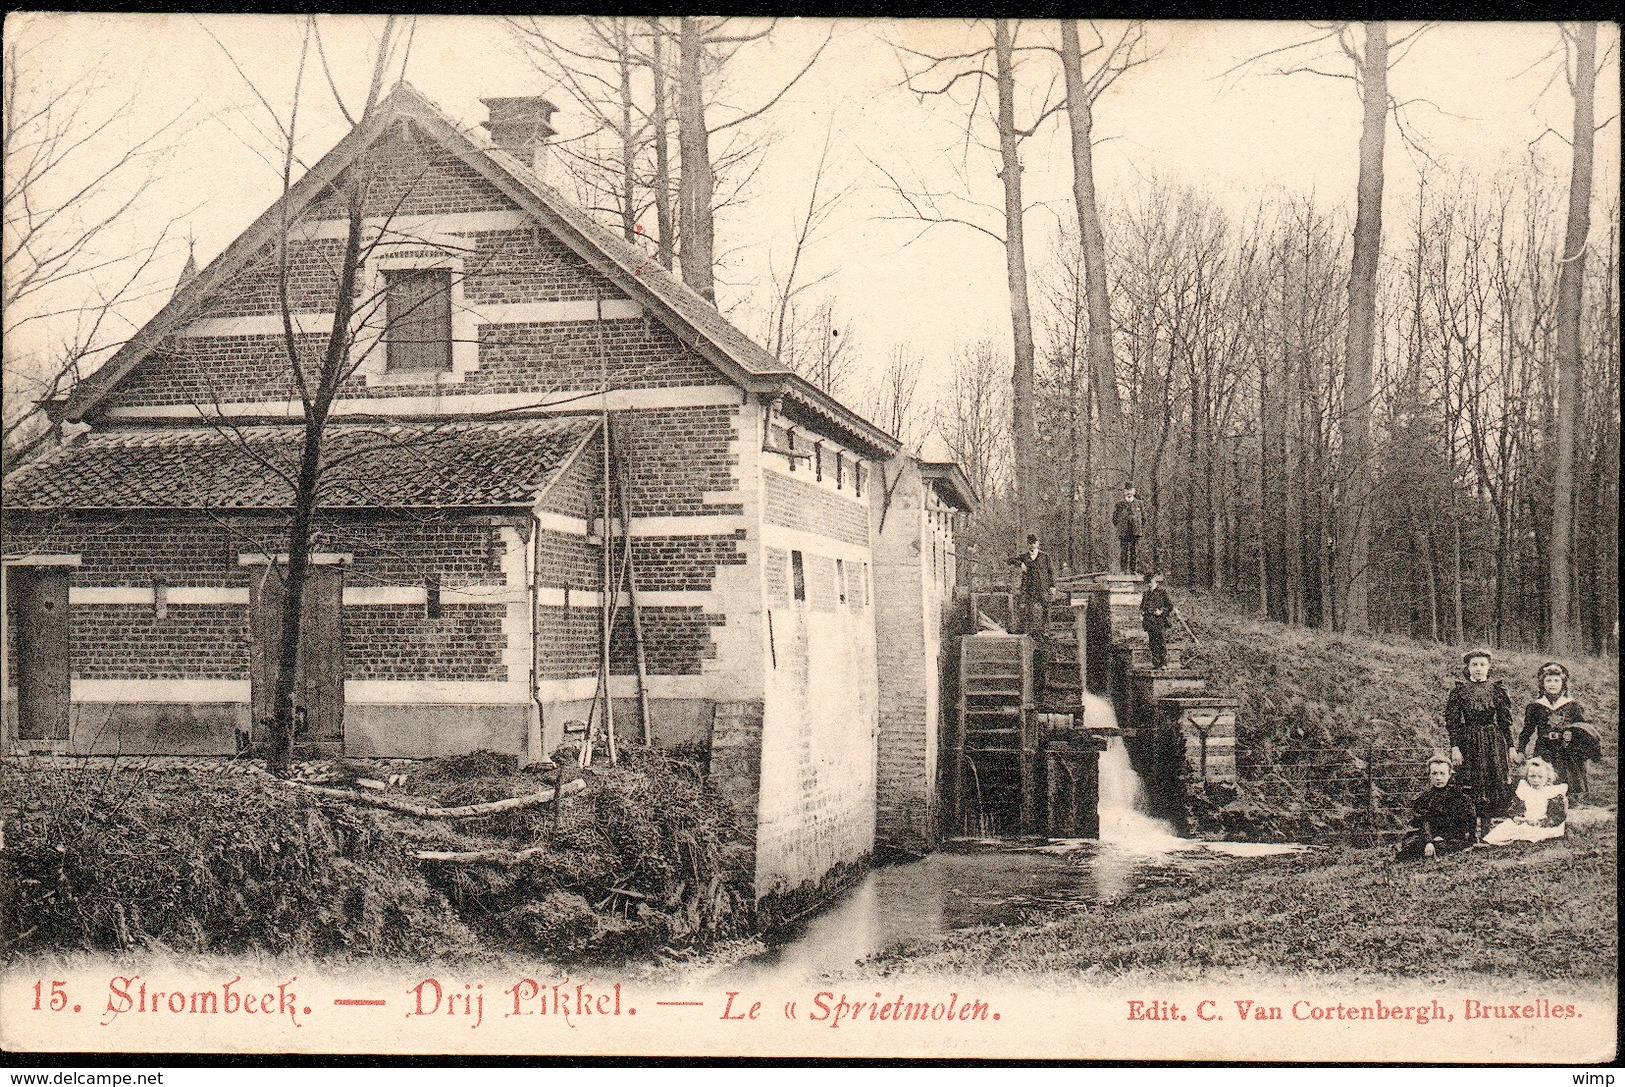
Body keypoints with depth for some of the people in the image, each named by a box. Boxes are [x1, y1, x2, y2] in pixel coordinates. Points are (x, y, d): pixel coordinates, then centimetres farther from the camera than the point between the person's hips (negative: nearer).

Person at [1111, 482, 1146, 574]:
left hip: (1136, 533, 1)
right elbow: (1114, 518, 11)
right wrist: (1118, 527, 4)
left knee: (1135, 552, 3)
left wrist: (1141, 528, 9)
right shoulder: (1119, 504, 4)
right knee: (1123, 552, -2)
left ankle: (1133, 570, 10)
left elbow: (1144, 518, 16)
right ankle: (1122, 570, 4)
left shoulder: (1139, 504, 8)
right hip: (1123, 533, -1)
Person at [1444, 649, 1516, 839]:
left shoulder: (1497, 689, 6)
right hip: (1468, 743, -1)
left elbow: (1506, 720, 9)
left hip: (1494, 743, 1)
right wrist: (1454, 747, -8)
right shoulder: (1460, 690, 2)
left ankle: (1486, 830, 7)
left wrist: (1510, 747, 5)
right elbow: (1452, 721, 0)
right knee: (1470, 786, -3)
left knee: (1495, 785, -2)